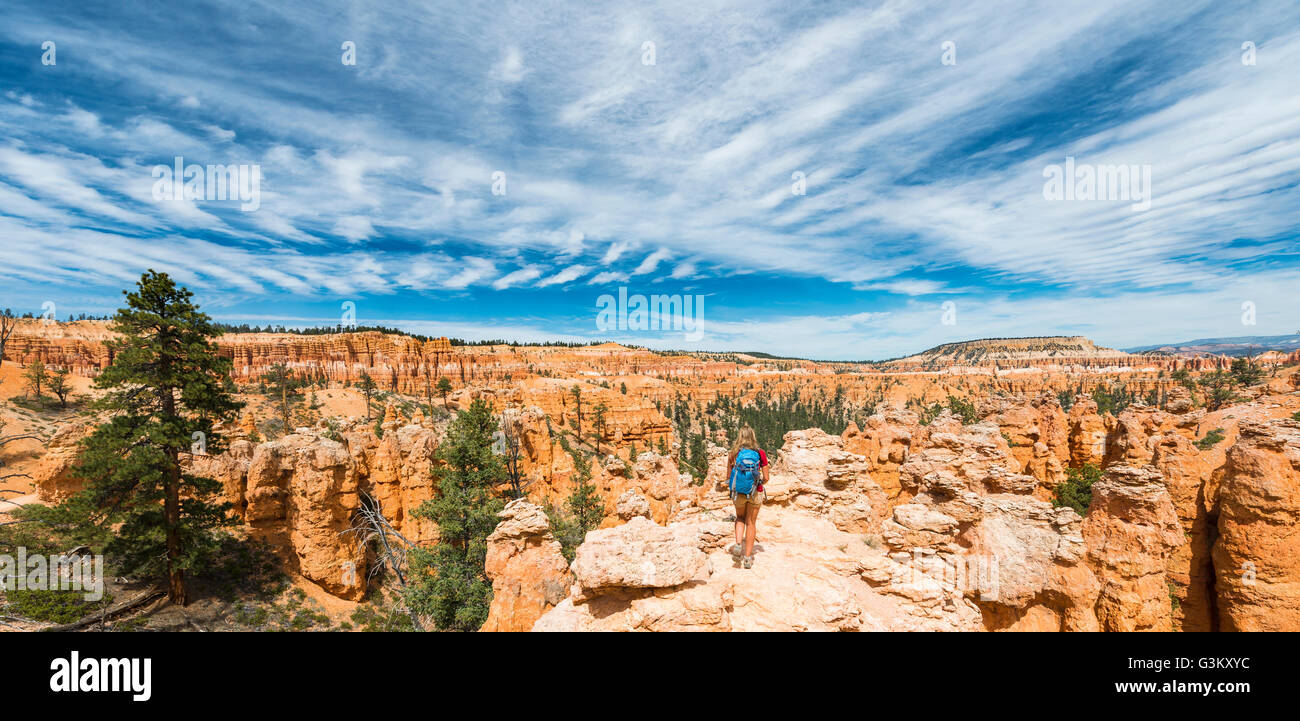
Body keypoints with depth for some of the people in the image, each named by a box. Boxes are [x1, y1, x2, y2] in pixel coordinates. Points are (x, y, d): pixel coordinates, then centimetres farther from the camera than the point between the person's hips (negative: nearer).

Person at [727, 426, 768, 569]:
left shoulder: (733, 454, -5)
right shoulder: (760, 453, -7)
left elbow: (728, 478, 0)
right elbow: (766, 478, -2)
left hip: (738, 493, 1)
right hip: (756, 493, 0)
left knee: (740, 518, 26)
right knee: (751, 523, 14)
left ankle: (738, 545, 7)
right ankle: (748, 558, 18)